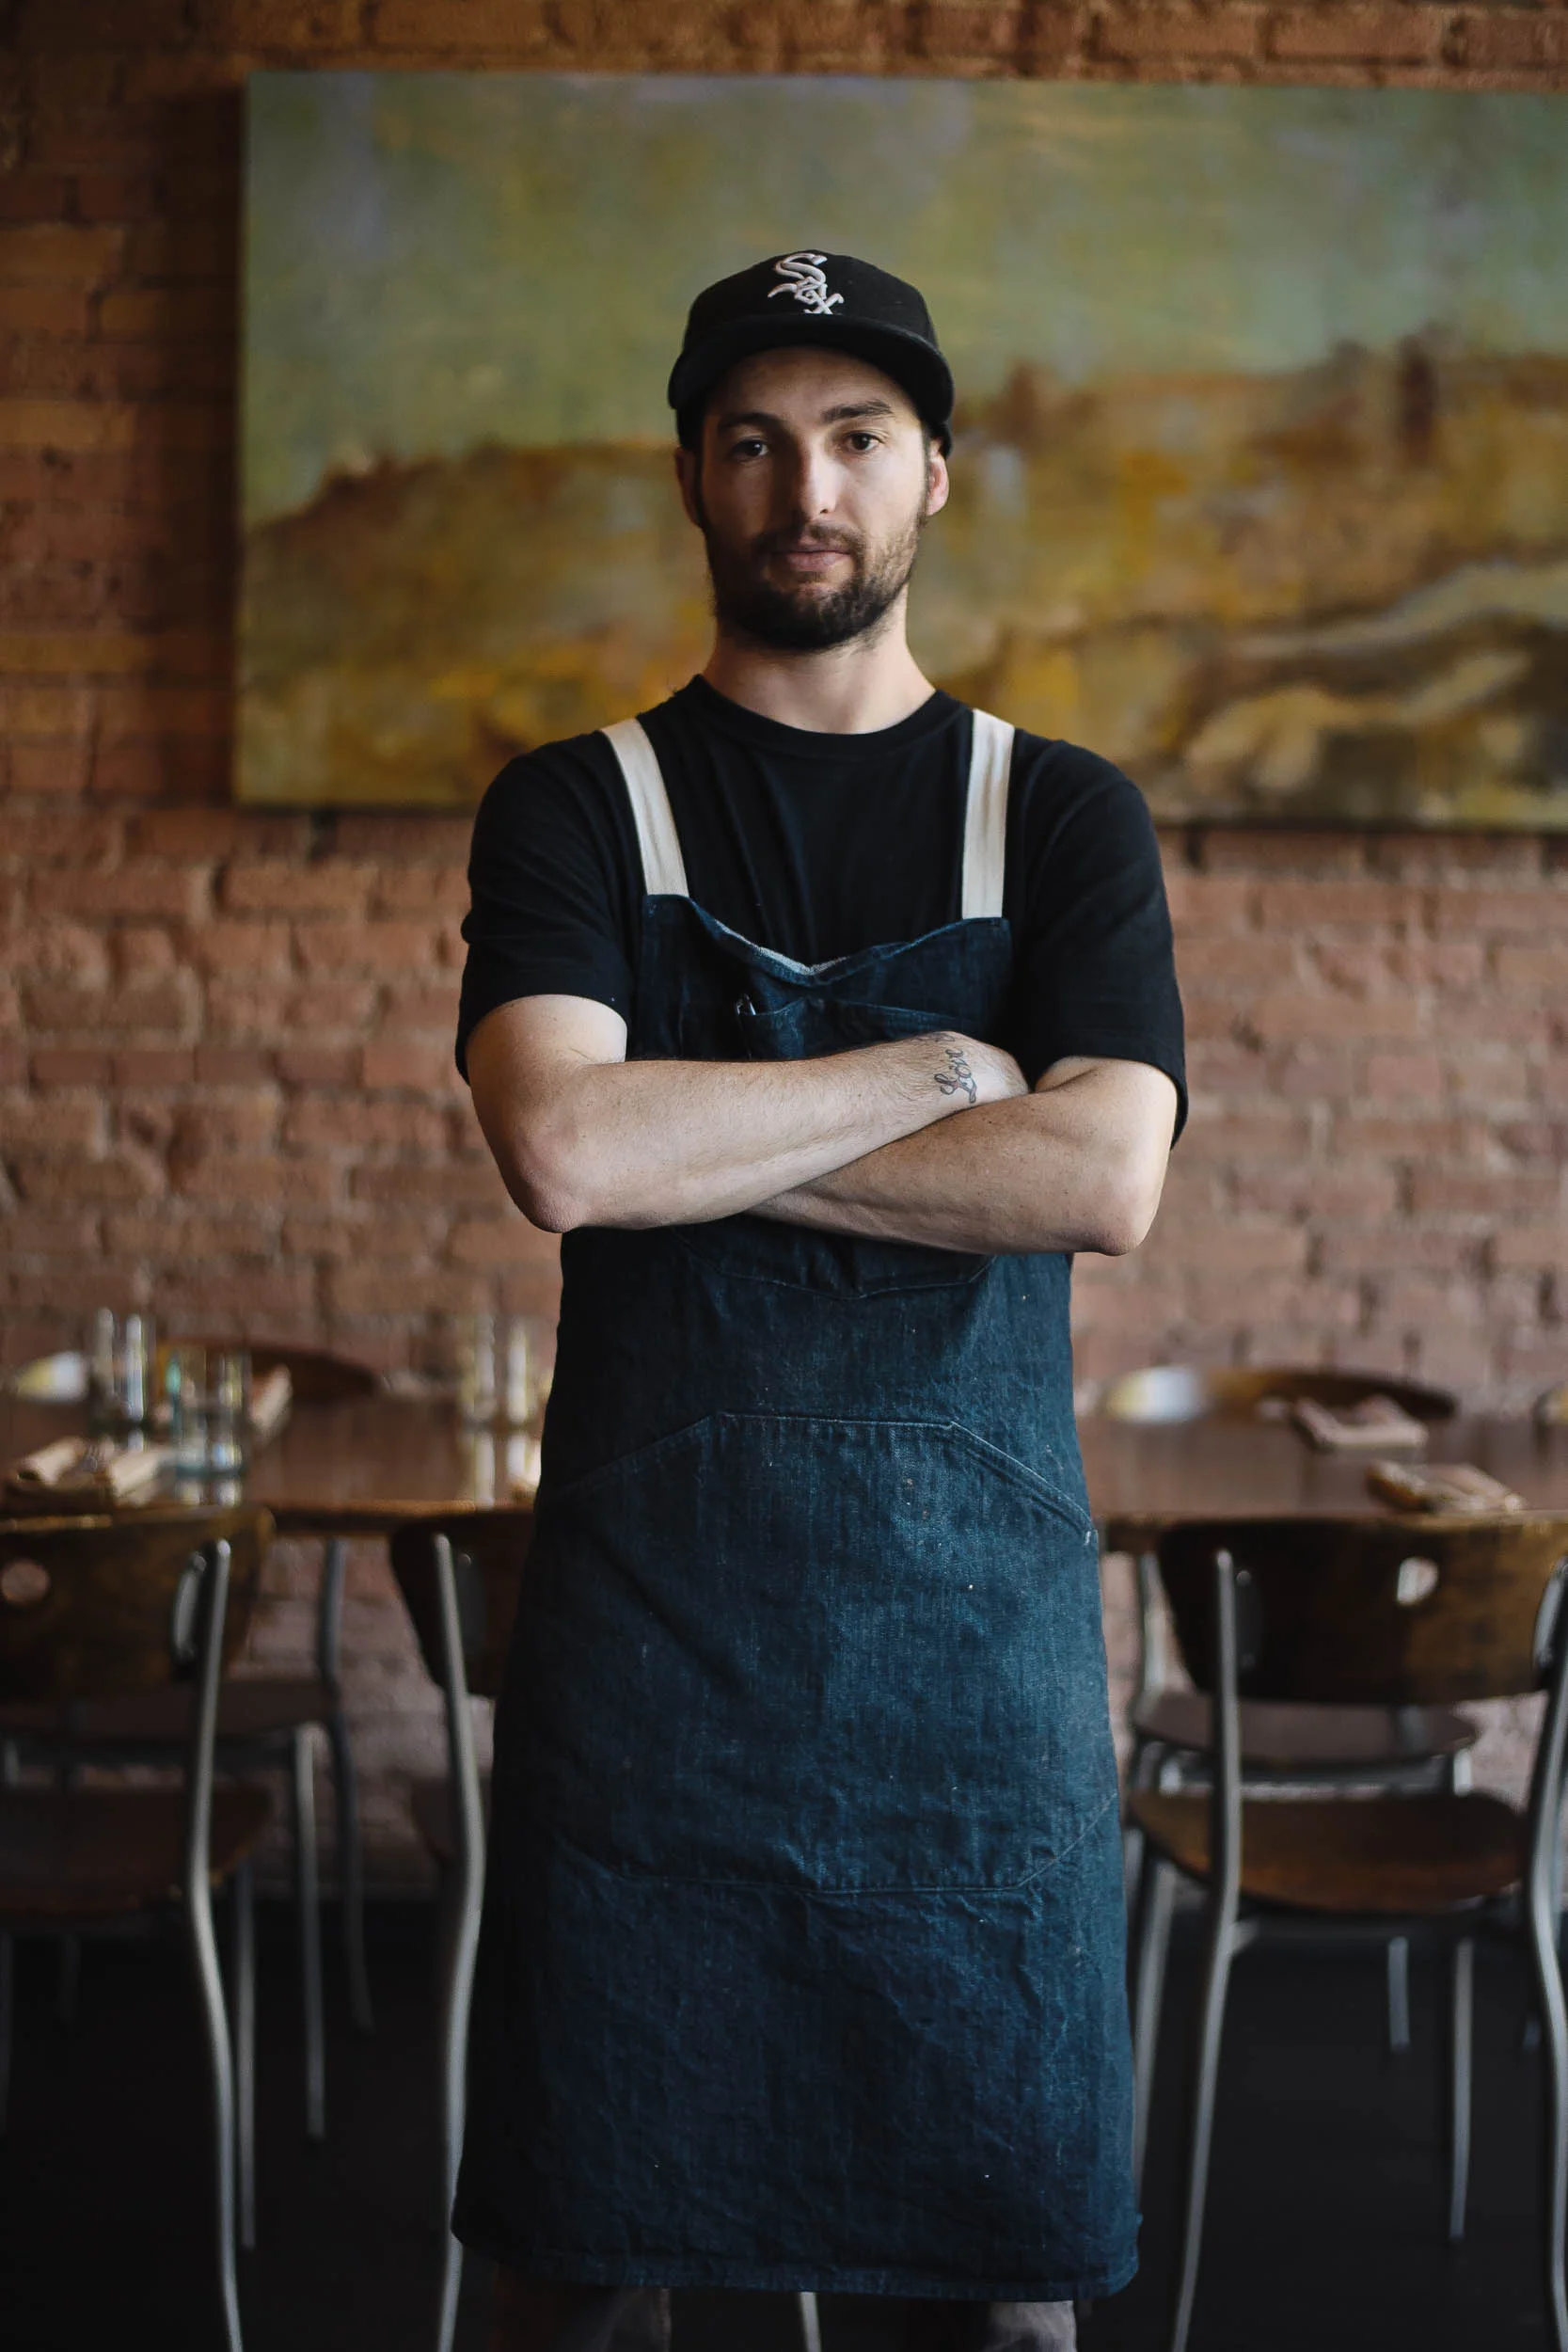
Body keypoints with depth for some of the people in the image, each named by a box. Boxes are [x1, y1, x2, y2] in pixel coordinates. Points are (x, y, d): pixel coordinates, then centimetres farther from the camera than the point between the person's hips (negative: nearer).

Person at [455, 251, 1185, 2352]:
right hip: (648, 1603, 0)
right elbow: (559, 1150, -13)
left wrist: (695, 1133, -10)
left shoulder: (1067, 819, 9)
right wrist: (942, 1068, -8)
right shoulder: (577, 810, 6)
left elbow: (1105, 1179, -8)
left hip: (974, 1606, 1)